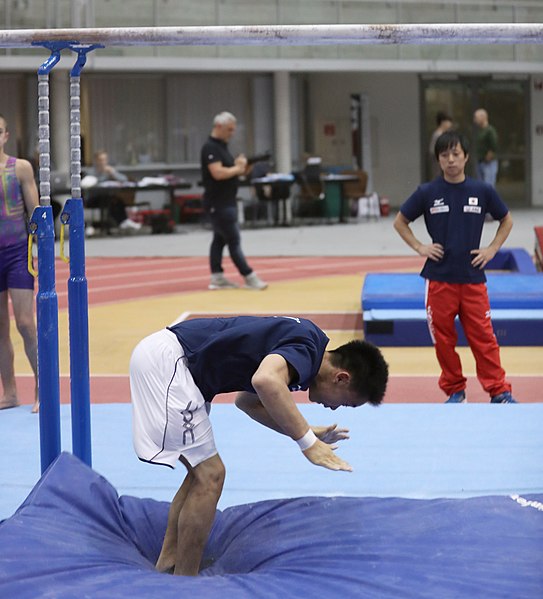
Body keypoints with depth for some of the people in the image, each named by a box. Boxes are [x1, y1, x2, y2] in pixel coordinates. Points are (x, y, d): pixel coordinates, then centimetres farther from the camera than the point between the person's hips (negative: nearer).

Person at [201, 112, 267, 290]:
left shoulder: (222, 146, 15)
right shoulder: (210, 148, -16)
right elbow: (218, 173, -27)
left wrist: (241, 169, 1)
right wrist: (237, 168, -13)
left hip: (227, 201, 10)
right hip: (218, 203, -10)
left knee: (220, 239, 10)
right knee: (234, 240, -7)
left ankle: (217, 278, 13)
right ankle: (249, 277, -6)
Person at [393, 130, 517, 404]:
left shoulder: (482, 191, 0)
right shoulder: (428, 193, -1)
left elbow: (506, 220, 15)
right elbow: (400, 222, 11)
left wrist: (492, 249, 3)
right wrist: (419, 247, -1)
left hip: (473, 278, 0)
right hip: (439, 278, 1)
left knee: (483, 336, -1)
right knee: (443, 339, 5)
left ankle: (499, 391, 5)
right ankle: (454, 390, 18)